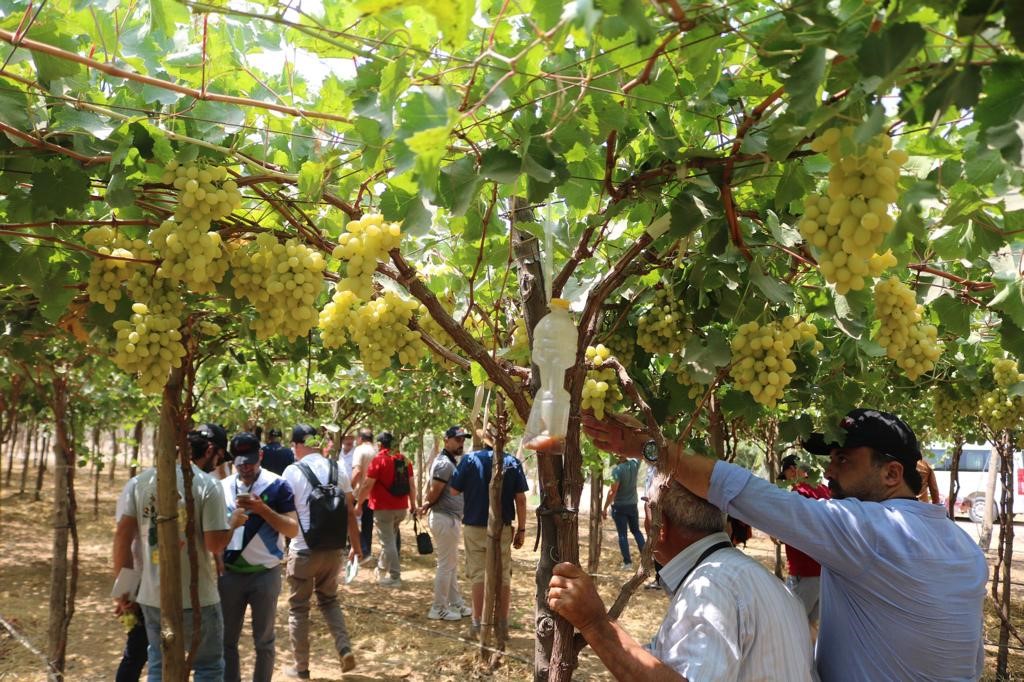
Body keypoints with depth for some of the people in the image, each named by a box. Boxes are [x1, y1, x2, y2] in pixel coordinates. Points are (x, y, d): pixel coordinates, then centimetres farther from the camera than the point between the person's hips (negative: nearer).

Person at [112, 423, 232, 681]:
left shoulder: (141, 480, 3)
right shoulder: (208, 484, -12)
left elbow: (122, 536, 1)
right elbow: (215, 545, -15)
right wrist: (234, 522, 4)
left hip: (152, 596, 5)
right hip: (197, 597, -5)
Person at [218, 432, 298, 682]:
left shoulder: (277, 486, -8)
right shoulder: (222, 487, 3)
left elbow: (293, 530, -13)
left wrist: (261, 508, -23)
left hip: (265, 574, -3)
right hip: (229, 574, 3)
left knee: (263, 641, 10)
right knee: (227, 639, 12)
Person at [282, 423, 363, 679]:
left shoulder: (292, 471, -11)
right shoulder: (337, 468, 1)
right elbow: (349, 512, 5)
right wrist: (356, 545, 15)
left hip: (303, 550, -4)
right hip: (333, 549, 4)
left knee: (298, 608, 12)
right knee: (329, 600, 23)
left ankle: (301, 667, 20)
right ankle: (345, 649, 8)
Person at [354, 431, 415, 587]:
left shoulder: (379, 460, -11)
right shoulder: (404, 460, 7)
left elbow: (367, 485, -13)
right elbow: (411, 485, 11)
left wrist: (359, 503, -2)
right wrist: (413, 504, 19)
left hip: (384, 508, -7)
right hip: (401, 507, 7)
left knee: (388, 542, 0)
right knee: (390, 539, 21)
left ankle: (395, 577, 1)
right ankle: (381, 569, 34)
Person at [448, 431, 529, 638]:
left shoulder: (470, 460, -8)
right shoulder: (512, 462, -5)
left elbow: (454, 490, -2)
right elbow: (521, 499, -6)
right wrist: (521, 529, 2)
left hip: (474, 527, -1)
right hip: (503, 528, 1)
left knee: (478, 574, 9)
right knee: (503, 576, 11)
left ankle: (478, 622, 11)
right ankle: (502, 624, 16)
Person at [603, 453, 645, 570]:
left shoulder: (617, 469, -21)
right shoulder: (634, 464, -6)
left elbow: (613, 491, -22)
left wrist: (605, 508, -16)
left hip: (619, 507, -5)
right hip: (632, 505, 5)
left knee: (622, 535, 3)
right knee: (636, 531, 20)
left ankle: (627, 562, 5)